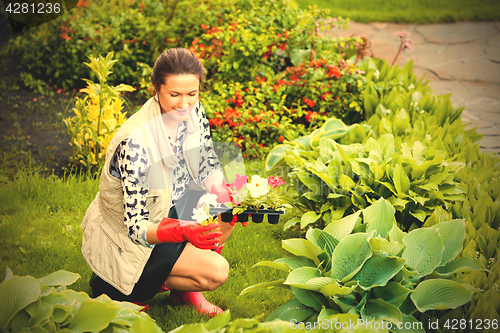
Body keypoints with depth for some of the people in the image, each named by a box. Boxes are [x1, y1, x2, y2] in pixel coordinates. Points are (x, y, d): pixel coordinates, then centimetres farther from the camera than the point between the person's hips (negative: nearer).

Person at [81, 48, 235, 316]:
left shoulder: (193, 112, -11)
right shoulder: (135, 141, -32)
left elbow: (209, 167, 3)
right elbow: (136, 226, -27)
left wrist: (217, 194, -19)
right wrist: (183, 231, -43)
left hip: (169, 208, 8)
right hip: (127, 237, -7)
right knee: (216, 271, -20)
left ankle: (185, 286, 5)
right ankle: (114, 284, -1)